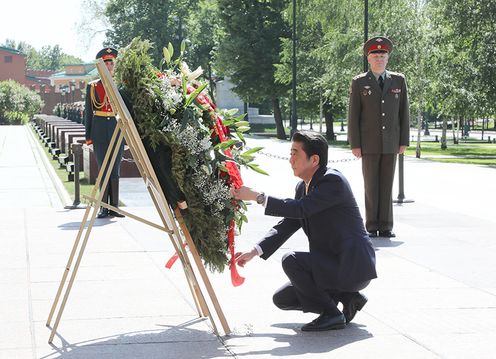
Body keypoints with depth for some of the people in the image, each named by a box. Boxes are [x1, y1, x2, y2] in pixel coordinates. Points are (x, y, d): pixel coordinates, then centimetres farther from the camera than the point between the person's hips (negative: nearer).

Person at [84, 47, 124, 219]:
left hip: (117, 128, 1)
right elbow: (88, 112, 5)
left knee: (115, 169, 2)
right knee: (103, 168, 1)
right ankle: (104, 207, 5)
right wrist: (88, 136, 0)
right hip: (100, 130, -1)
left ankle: (114, 207, 7)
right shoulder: (92, 86, 4)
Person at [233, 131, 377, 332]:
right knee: (281, 299, 8)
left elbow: (299, 209, -30)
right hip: (330, 265, 10)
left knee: (291, 261, -26)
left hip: (353, 268, -10)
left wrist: (257, 197, -27)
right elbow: (287, 224, 9)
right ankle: (346, 297, 10)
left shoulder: (333, 181, -18)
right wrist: (255, 252, -3)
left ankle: (331, 314, -11)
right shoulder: (303, 187, 10)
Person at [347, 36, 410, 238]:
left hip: (391, 143, 2)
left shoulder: (399, 81, 6)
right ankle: (371, 227, 6)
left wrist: (404, 141, 2)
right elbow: (353, 115, -1)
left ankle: (385, 227, 6)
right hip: (369, 143, -2)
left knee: (387, 185, 3)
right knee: (371, 185, 1)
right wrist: (354, 144, -7)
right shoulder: (359, 83, 1)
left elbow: (404, 112, 8)